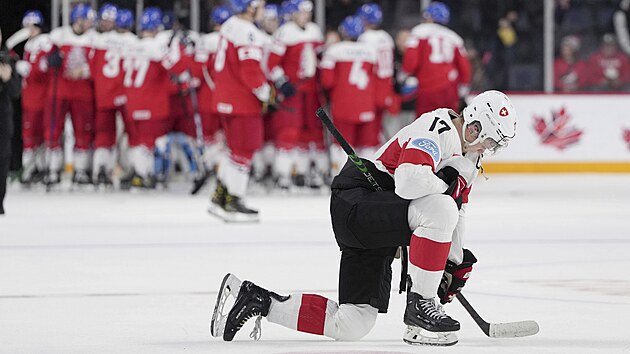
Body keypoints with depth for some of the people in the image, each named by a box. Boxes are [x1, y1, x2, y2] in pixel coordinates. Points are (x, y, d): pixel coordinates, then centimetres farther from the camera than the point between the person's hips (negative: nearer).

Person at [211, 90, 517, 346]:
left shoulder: (469, 157, 14)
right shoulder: (437, 129, -17)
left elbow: (457, 208, 25)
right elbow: (409, 182, -33)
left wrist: (456, 264, 19)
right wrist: (446, 187, -15)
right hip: (355, 200, -10)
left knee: (351, 326, 5)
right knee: (439, 210, -33)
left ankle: (257, 300, 17)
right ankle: (420, 305, -20)